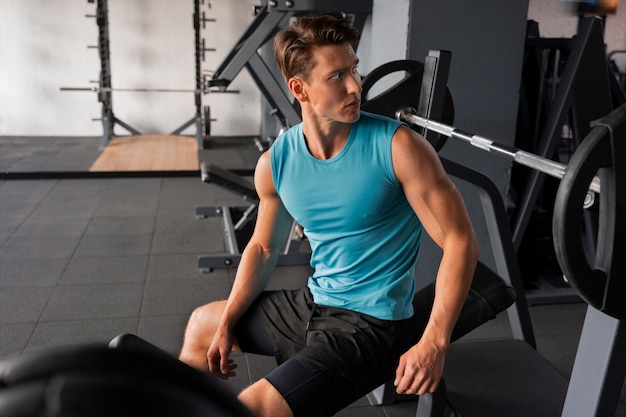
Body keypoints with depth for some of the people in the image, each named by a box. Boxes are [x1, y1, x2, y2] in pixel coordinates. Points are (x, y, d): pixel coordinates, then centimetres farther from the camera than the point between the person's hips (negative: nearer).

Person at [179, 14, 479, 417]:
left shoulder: (398, 146, -21)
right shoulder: (275, 163, -5)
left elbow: (460, 241, -17)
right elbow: (263, 248, 9)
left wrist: (434, 343, -23)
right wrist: (226, 326, 4)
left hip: (372, 323, -6)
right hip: (312, 303, 6)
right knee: (202, 325, 24)